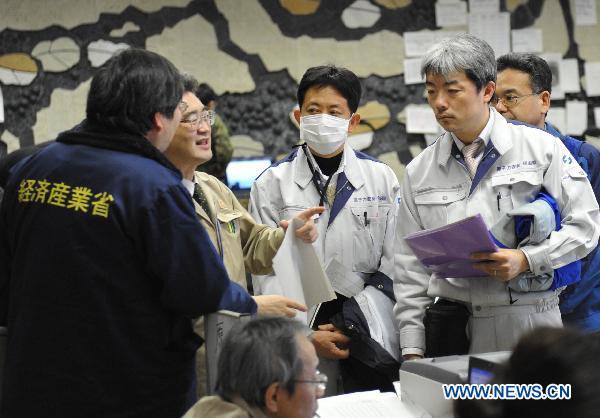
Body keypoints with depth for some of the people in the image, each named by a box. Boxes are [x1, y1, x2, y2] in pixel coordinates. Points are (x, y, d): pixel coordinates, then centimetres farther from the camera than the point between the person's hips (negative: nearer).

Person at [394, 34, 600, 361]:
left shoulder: (541, 147, 2)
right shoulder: (419, 171, 10)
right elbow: (410, 266, 11)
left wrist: (526, 260, -15)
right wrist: (412, 350, 5)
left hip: (529, 322, -2)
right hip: (452, 327, 2)